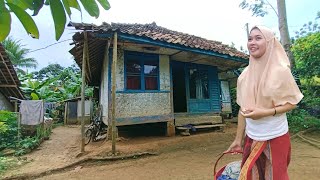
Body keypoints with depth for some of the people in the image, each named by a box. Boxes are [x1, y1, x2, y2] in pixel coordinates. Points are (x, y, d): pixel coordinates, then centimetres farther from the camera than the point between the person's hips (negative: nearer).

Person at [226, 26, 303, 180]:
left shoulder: (280, 71, -11)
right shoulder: (245, 74, -2)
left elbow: (292, 102, -4)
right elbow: (242, 108, 2)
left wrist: (266, 112, -22)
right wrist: (238, 139, 4)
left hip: (276, 137, -3)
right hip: (251, 137, 3)